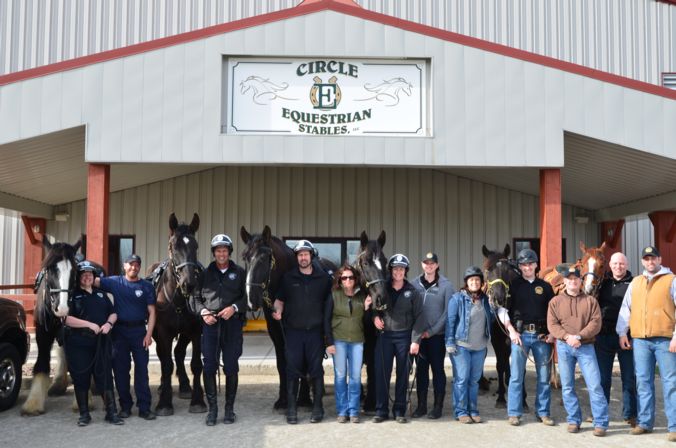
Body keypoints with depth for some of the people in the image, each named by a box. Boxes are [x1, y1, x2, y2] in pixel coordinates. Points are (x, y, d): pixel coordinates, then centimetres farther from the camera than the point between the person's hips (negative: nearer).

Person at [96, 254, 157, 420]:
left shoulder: (147, 286, 2)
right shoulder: (115, 282, 4)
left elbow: (151, 312, -1)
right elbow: (95, 281, -7)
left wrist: (149, 334, -9)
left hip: (139, 331, -1)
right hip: (120, 331, 1)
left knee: (142, 369, 1)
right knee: (120, 369, 7)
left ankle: (144, 407, 5)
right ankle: (125, 406, 19)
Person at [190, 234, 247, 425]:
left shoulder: (239, 273, 5)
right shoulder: (205, 273, 9)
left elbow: (247, 296, 2)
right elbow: (196, 297, 10)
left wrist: (234, 308, -14)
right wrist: (203, 311, -7)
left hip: (232, 324, -1)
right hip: (210, 324, 1)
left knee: (231, 367, 3)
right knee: (209, 367, 0)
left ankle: (229, 408, 15)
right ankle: (212, 408, 12)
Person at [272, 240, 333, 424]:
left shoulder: (324, 278, 3)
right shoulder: (288, 277, 4)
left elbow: (330, 301, 9)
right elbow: (279, 299, 9)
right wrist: (278, 311, -12)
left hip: (315, 331, 0)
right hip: (293, 330, 0)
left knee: (316, 369, 5)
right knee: (293, 369, 3)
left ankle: (317, 407, 15)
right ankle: (291, 408, 11)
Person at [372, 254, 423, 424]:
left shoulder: (412, 292, 2)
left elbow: (418, 317, -1)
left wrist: (415, 340, -9)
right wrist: (375, 316, -7)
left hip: (404, 336, -1)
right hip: (384, 335, 1)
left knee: (403, 374, 5)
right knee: (382, 373, 0)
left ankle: (399, 410, 15)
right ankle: (381, 410, 9)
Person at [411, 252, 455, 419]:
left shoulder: (446, 285, -5)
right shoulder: (415, 284, 3)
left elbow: (448, 312, -8)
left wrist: (431, 331, -11)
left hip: (437, 335, -3)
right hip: (419, 335, 3)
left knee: (437, 369, 5)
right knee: (421, 369, 9)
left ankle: (438, 406, 14)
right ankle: (421, 405, 19)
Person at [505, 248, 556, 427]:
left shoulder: (545, 286, 11)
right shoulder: (513, 285, 4)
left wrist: (552, 333, 0)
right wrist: (511, 331, -9)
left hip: (542, 335, 2)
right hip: (520, 333, -2)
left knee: (544, 376, 6)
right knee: (516, 376, 0)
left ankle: (543, 412, 17)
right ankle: (514, 413, 8)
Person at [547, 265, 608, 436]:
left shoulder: (590, 301, 6)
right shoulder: (556, 301, 7)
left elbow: (596, 323, -4)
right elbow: (552, 325, -1)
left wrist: (579, 336, -17)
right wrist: (567, 337, -17)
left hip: (586, 347, -1)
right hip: (564, 347, 1)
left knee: (595, 385, -7)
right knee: (567, 386, 5)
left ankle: (600, 423, 0)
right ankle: (573, 420, 16)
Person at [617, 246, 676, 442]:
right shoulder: (635, 282, 15)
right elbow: (625, 309, 16)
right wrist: (622, 333, 8)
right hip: (639, 340, 4)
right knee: (643, 382, 8)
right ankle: (644, 422, 16)